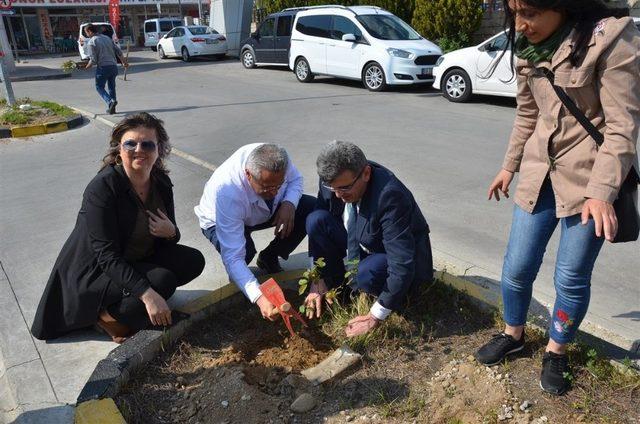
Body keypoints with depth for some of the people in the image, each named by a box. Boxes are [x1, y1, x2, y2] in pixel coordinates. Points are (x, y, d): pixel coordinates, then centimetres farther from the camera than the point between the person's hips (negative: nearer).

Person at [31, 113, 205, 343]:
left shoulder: (161, 182, -5)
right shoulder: (102, 187, -24)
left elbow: (168, 235, 5)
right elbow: (107, 255, -27)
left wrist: (171, 233, -21)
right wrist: (147, 294, -35)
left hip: (136, 262, 7)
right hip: (94, 272, -7)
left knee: (194, 261, -6)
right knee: (162, 280, -28)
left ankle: (124, 300, 2)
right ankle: (108, 314, -4)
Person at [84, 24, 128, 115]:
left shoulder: (92, 42, -8)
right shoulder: (107, 38, 11)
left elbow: (93, 59, -11)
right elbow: (118, 51, 10)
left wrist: (88, 66, 6)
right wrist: (124, 62, 20)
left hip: (103, 67, -6)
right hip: (113, 66, 6)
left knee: (99, 87, 7)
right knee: (112, 87, 16)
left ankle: (111, 101, -17)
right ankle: (112, 108, 17)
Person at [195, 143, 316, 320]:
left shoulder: (277, 158, -32)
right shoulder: (226, 192, -43)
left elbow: (295, 179, -6)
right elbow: (232, 257, -42)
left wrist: (289, 203, -30)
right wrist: (259, 297, -54)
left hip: (264, 211, 5)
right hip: (220, 221, -5)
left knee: (312, 208, -18)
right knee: (244, 251, -39)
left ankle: (269, 258, 2)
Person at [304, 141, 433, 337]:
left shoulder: (391, 195, -36)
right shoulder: (333, 179, -18)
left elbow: (402, 264, -36)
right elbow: (318, 228, -5)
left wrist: (374, 317, -30)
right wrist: (318, 281, -9)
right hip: (359, 244, 5)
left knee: (367, 273, -37)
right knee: (316, 220, -18)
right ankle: (335, 286, 0)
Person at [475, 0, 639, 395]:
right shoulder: (529, 47, 3)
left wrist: (601, 191, -27)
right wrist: (510, 165, 20)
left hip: (590, 177, -5)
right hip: (540, 171, 5)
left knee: (572, 277, 5)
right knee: (517, 268, 9)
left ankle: (556, 352, 29)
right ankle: (513, 334, 35)